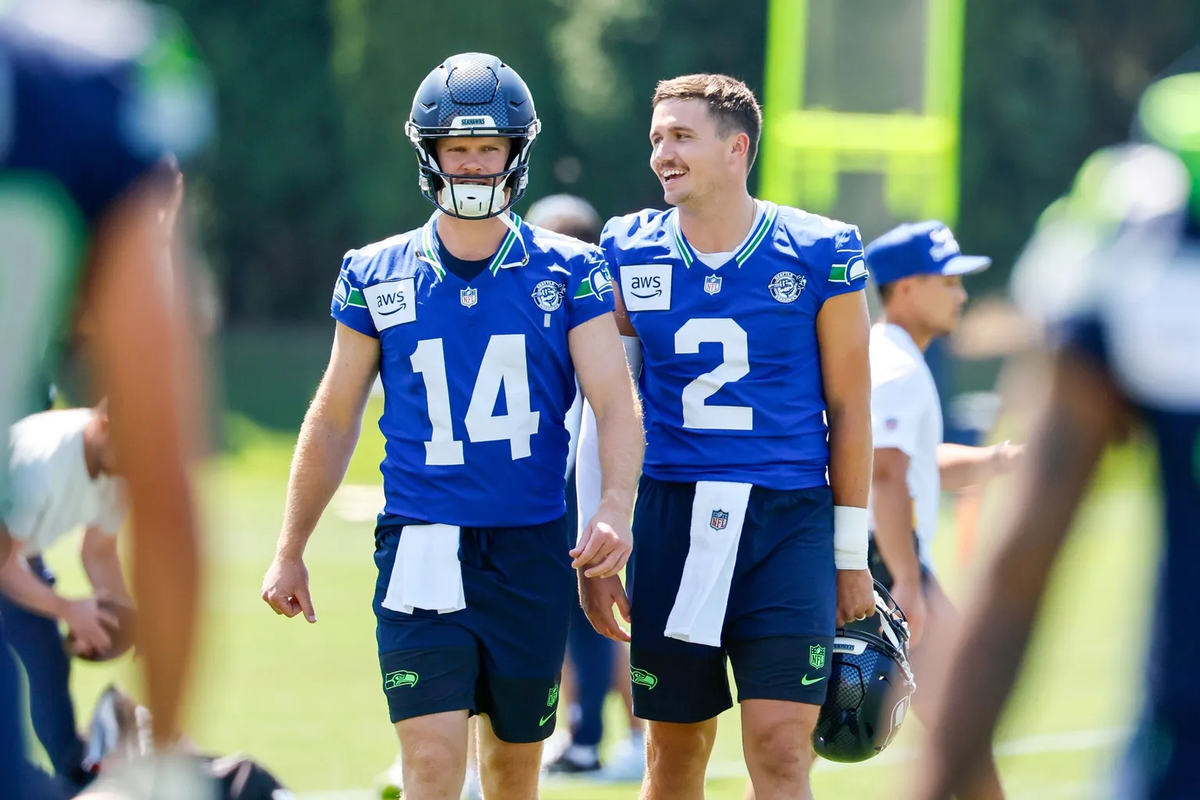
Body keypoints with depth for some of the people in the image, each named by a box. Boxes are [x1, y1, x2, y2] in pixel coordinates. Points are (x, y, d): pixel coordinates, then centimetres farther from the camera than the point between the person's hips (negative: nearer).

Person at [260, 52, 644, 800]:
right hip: (423, 546, -1)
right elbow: (334, 421, 11)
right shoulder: (376, 276, 3)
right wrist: (290, 552, 12)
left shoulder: (568, 272, 1)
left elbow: (617, 405, -6)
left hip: (532, 548, 1)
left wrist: (616, 512, -25)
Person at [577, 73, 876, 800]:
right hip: (670, 516, 3)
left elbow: (849, 409, 3)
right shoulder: (629, 254, 5)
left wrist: (852, 555, 3)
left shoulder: (819, 255, -2)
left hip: (788, 521, -2)